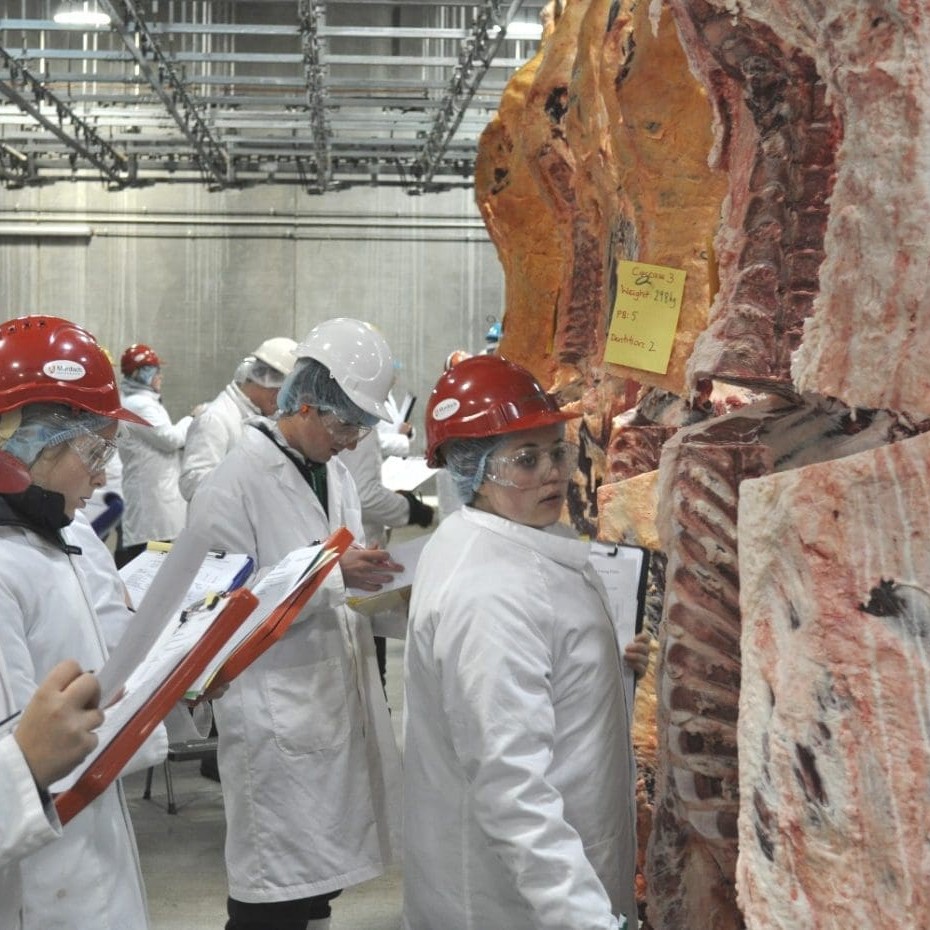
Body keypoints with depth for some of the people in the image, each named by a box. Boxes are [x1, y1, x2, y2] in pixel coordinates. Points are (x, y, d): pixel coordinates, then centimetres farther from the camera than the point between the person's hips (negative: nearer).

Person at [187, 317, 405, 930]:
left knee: (322, 880, 15)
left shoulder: (335, 473, 12)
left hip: (340, 696, 8)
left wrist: (374, 585, 1)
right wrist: (331, 574, -21)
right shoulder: (236, 483, -13)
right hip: (278, 712, -8)